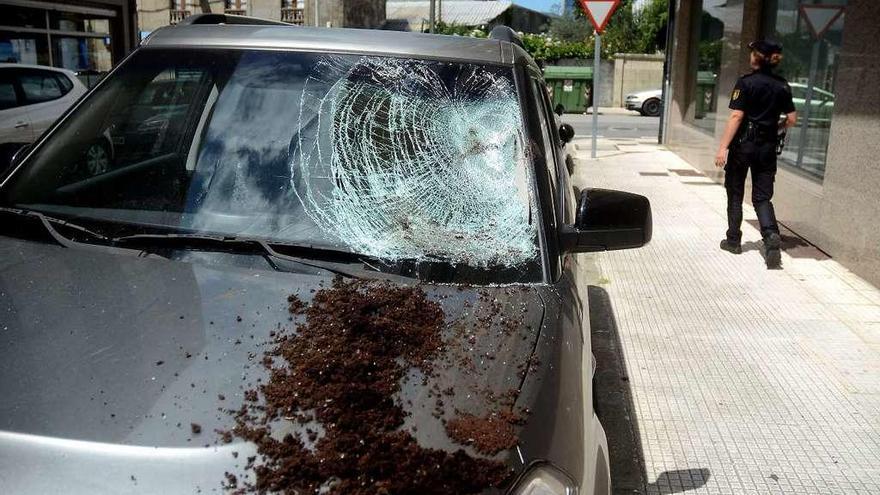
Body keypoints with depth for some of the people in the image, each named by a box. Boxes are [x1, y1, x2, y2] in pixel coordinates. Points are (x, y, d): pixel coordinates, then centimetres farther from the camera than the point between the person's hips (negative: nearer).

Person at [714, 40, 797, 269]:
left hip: (743, 144, -4)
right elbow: (791, 119, 7)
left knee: (735, 194, 12)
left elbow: (736, 116, -15)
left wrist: (723, 147, -17)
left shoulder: (746, 82, -9)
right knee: (762, 197, 6)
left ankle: (733, 240, 20)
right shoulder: (782, 86, 5)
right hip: (767, 147, 4)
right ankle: (772, 237, -17)